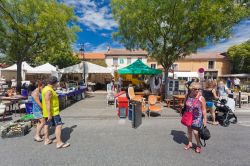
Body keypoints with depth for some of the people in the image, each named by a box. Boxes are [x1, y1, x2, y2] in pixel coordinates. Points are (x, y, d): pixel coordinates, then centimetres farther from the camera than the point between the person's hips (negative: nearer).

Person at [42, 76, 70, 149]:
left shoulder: (46, 88, 12)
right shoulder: (48, 90, -20)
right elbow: (47, 103, -26)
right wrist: (49, 114, -26)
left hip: (48, 112, 11)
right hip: (52, 112, -11)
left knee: (47, 125, 19)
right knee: (59, 125, -9)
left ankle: (46, 140, 34)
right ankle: (59, 143, -7)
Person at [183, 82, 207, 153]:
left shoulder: (201, 98, -15)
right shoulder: (187, 96, -4)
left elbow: (204, 110, -10)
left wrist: (205, 119, -9)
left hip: (197, 118, -4)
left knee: (195, 132, -1)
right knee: (189, 130, 15)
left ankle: (198, 145, 26)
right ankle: (190, 143, 35)